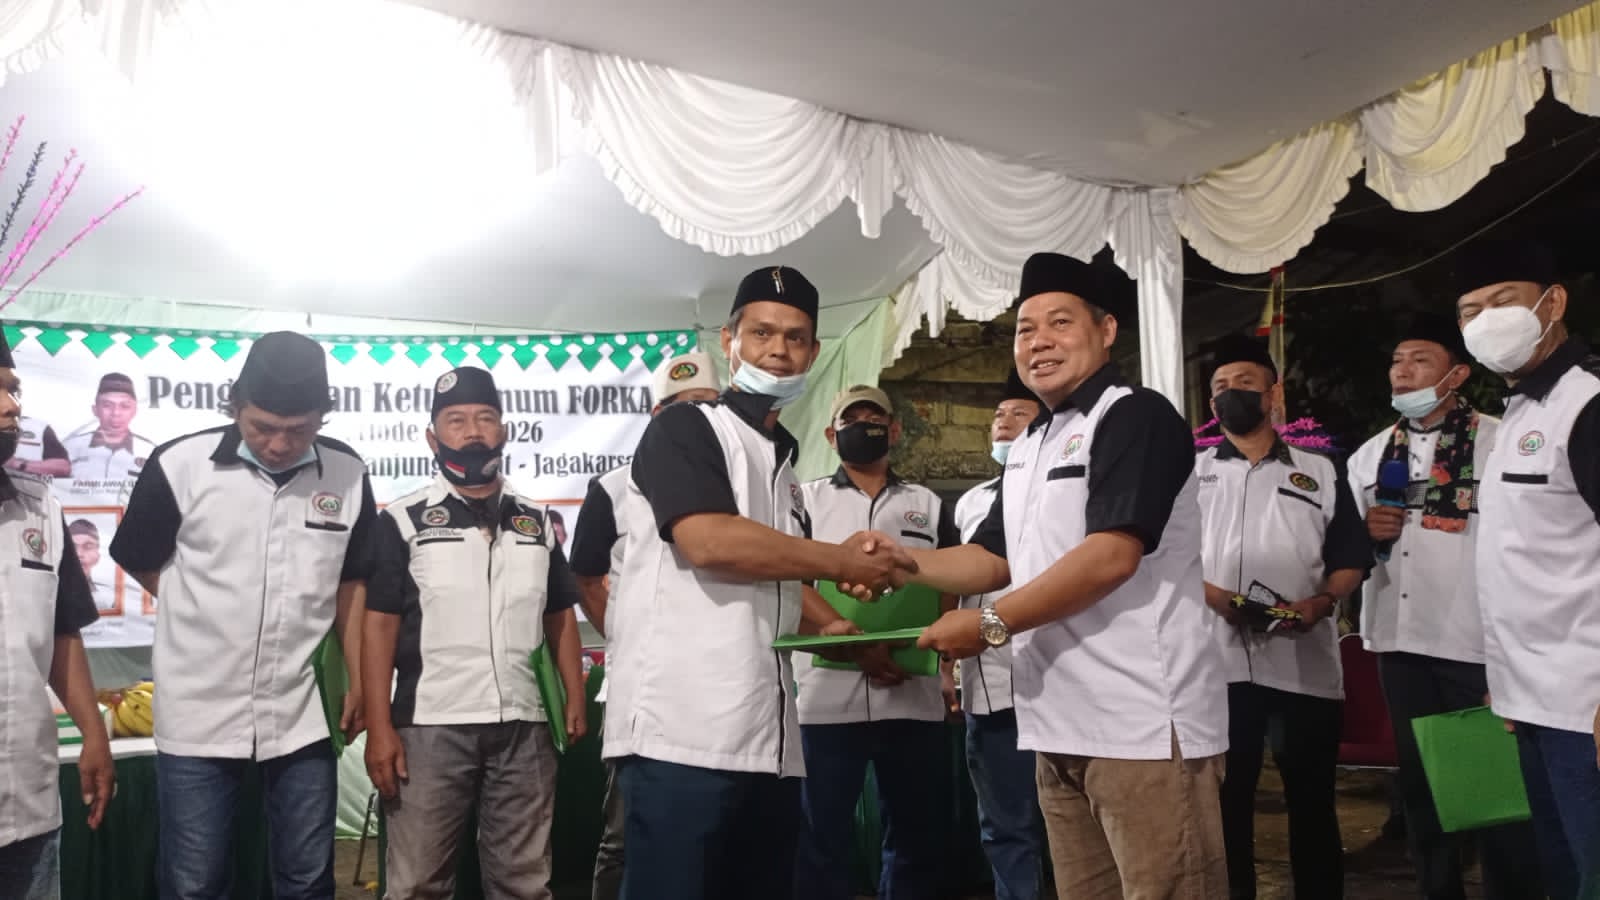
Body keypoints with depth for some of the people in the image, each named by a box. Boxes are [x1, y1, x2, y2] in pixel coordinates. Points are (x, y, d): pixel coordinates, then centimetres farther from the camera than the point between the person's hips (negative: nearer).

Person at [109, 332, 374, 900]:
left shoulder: (347, 475, -3)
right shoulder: (179, 465, -10)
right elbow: (139, 562, 4)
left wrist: (360, 682, 6)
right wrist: (211, 617, 4)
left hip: (300, 716, 2)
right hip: (197, 715, -2)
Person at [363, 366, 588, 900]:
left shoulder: (537, 523, 12)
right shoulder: (402, 521, 1)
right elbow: (379, 624, -3)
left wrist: (576, 700, 4)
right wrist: (379, 727, -10)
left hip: (524, 727, 3)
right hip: (430, 727, -3)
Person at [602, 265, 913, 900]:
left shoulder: (785, 469, 22)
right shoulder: (683, 429, -1)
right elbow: (709, 542, -18)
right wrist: (843, 561, -8)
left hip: (768, 740, 8)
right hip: (681, 734, -8)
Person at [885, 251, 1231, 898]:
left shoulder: (1136, 417, -9)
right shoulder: (1027, 448, 19)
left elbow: (1111, 555, -19)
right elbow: (994, 559, 19)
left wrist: (990, 625, -15)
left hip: (1144, 721, -8)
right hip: (1060, 724, 9)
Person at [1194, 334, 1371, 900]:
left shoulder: (1320, 472, 12)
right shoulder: (1192, 473, 11)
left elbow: (1351, 559, 9)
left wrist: (1321, 603, -10)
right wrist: (1213, 595, -13)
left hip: (1305, 663, 0)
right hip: (1219, 662, 0)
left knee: (1313, 801, 8)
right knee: (1225, 798, 7)